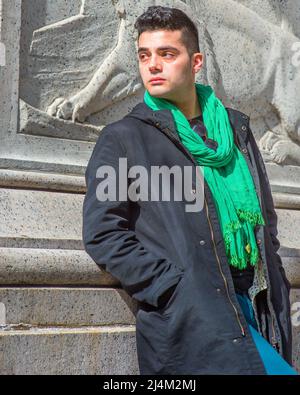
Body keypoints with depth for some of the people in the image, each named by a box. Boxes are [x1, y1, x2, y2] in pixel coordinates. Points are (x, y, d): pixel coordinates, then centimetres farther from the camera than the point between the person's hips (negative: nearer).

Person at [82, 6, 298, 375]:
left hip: (258, 304, 5)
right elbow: (102, 233, -5)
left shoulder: (235, 127, 17)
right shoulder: (122, 138, 4)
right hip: (192, 318, -5)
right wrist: (177, 288, -14)